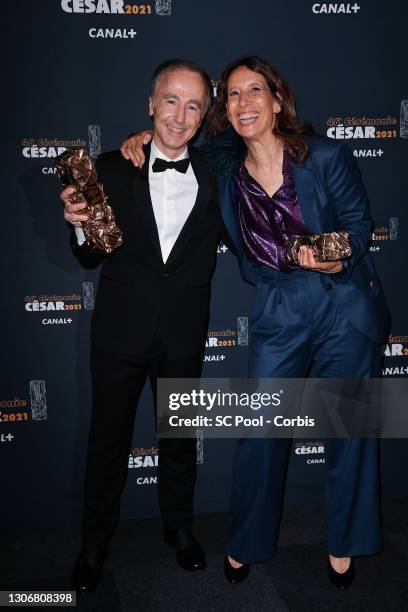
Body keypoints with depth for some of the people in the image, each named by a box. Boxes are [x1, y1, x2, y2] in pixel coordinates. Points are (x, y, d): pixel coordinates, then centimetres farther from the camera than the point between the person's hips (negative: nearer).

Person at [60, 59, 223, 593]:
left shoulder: (213, 175, -2)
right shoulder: (112, 169, -5)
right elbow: (91, 259, -3)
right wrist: (80, 227, -22)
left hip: (184, 334, 1)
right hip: (120, 329, -1)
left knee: (180, 436, 19)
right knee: (108, 439, 13)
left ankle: (179, 526, 44)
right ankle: (95, 543, 36)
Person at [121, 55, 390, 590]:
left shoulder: (326, 156, -11)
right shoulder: (224, 166, -2)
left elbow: (360, 224, -2)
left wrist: (337, 261, -19)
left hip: (347, 307, -1)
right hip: (277, 313, 2)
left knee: (349, 428, 10)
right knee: (259, 430, 6)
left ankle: (343, 544, 35)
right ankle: (248, 544, 32)